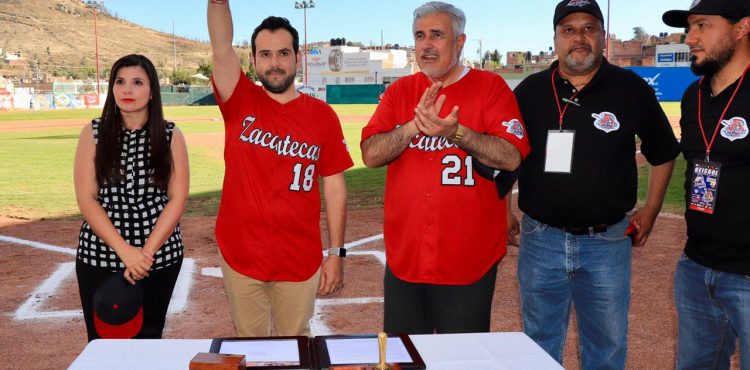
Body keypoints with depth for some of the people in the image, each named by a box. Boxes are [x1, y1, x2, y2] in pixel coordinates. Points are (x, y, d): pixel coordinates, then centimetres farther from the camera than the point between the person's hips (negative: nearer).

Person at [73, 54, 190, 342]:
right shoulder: (93, 133, 0)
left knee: (148, 338, 12)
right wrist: (125, 251, -15)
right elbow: (86, 199, -5)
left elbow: (178, 199, -5)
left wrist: (146, 253, -13)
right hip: (100, 257, 0)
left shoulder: (170, 136, 0)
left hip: (159, 257, 0)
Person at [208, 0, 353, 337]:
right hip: (241, 255, 1)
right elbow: (222, 47, -17)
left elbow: (334, 187, 0)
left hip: (301, 259, 0)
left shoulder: (322, 116, -2)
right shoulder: (240, 103, -1)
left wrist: (336, 253, -1)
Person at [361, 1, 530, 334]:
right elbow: (371, 154, -3)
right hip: (404, 257, 4)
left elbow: (511, 157, -14)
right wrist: (415, 125, -19)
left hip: (468, 261, -3)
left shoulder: (490, 87, -3)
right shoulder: (399, 91, 7)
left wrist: (456, 133, -27)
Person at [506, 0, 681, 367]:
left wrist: (650, 209, 7)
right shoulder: (530, 90, 2)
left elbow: (663, 152, 11)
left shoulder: (632, 88, -1)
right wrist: (504, 213, 7)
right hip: (541, 239, 1)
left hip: (608, 243, 0)